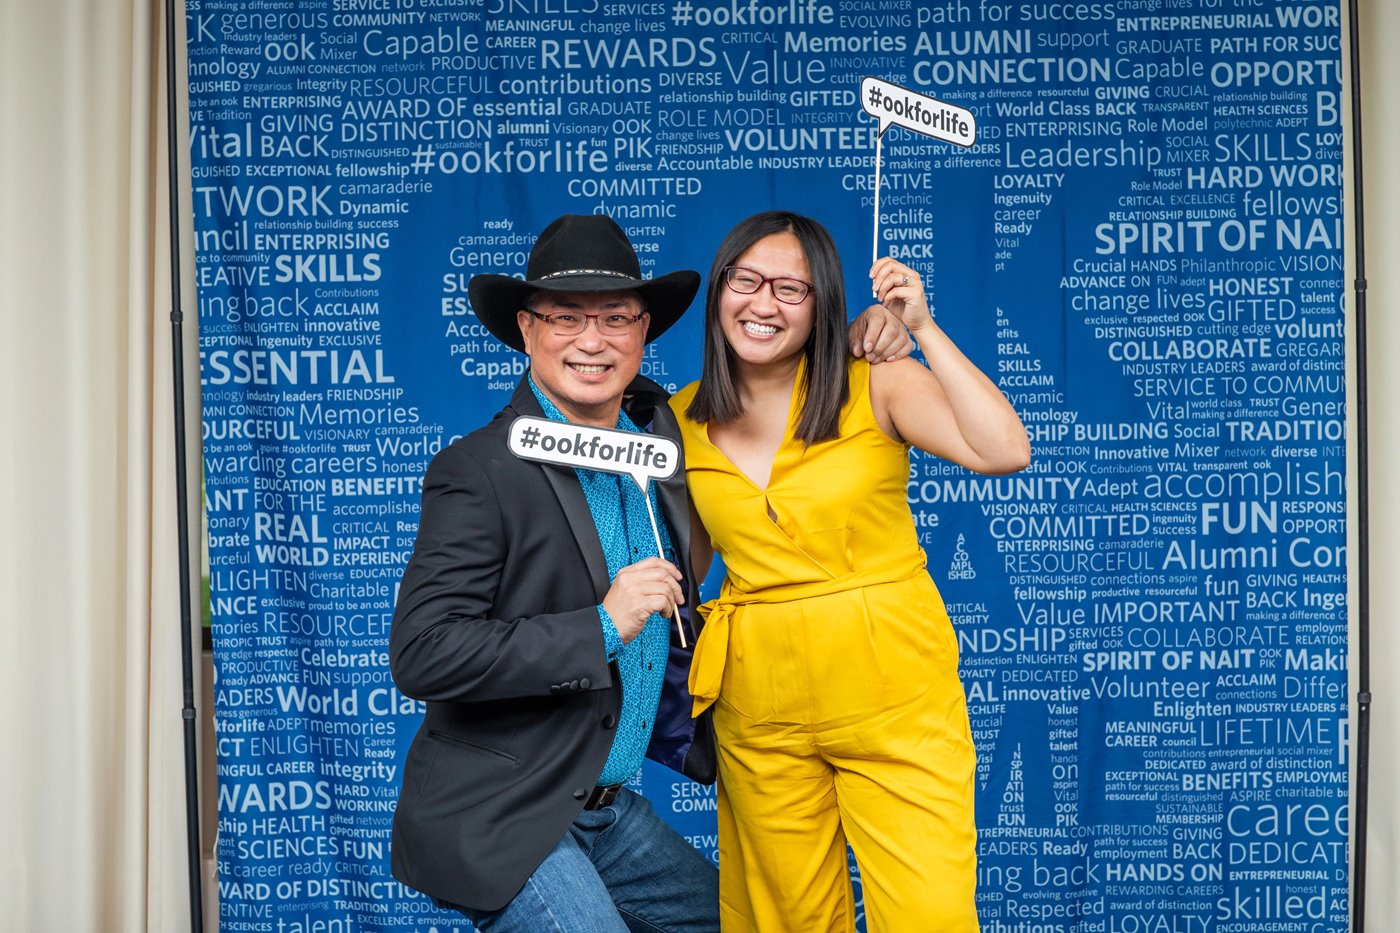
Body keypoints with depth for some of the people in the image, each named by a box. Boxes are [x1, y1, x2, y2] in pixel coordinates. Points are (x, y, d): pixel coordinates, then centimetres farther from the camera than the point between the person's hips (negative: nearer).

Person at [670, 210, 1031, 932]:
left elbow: (1004, 451, -20)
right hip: (759, 711, 3)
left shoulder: (875, 385, -5)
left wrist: (922, 329, -18)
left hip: (895, 696, -3)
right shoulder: (682, 420, 4)